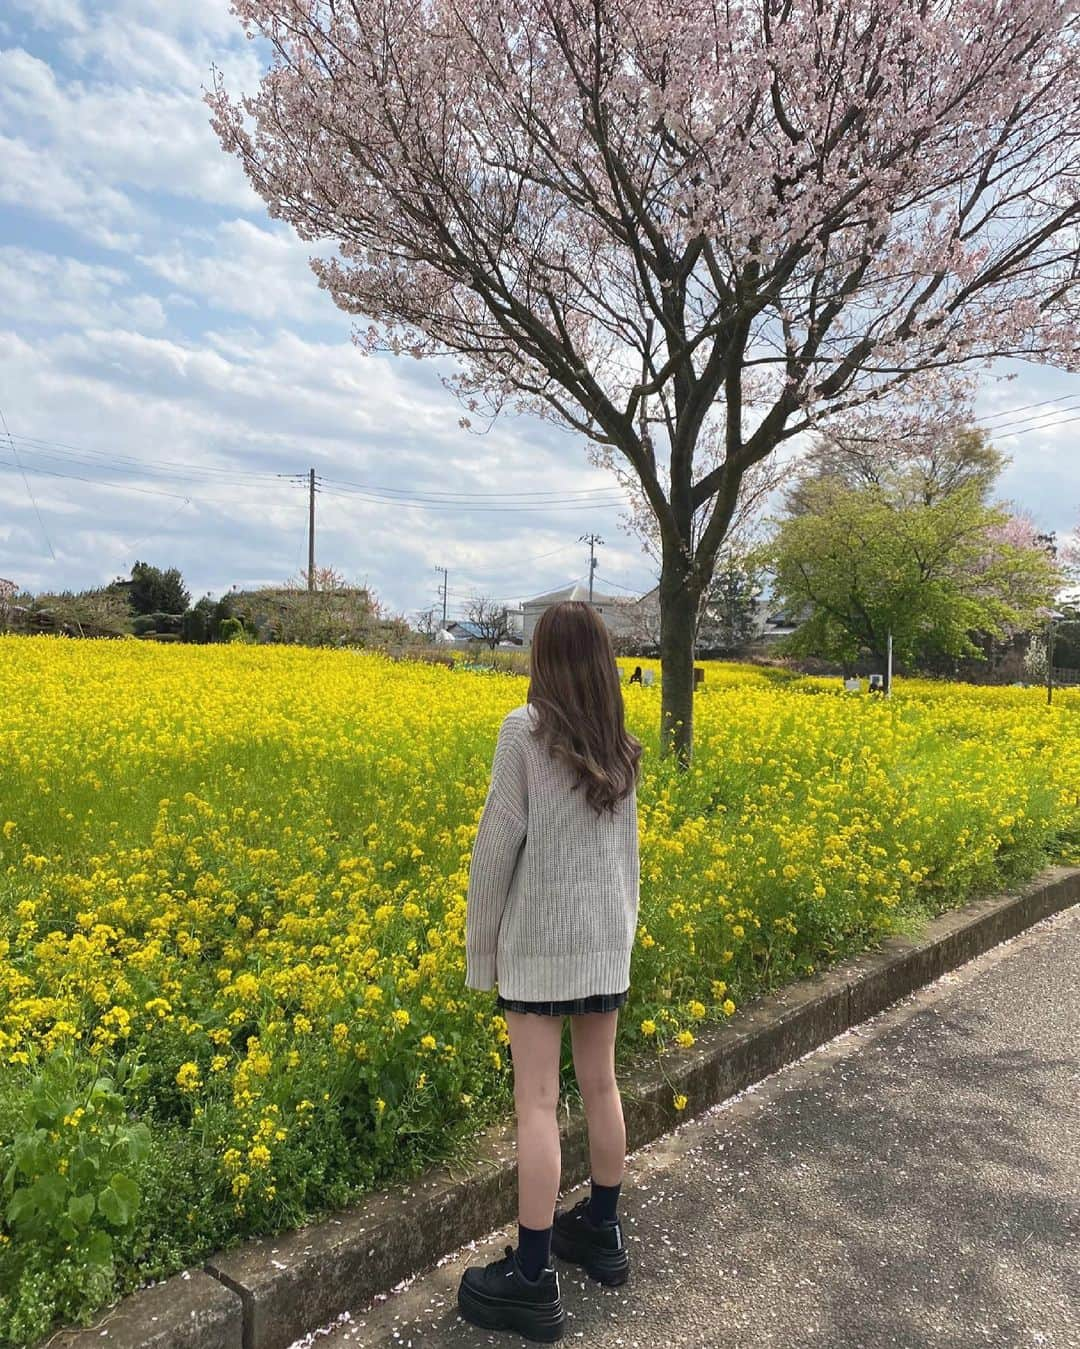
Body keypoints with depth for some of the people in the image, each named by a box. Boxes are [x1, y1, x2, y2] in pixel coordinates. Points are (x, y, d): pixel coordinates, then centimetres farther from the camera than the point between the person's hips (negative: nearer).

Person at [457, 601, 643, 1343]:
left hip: (540, 939, -6)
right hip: (606, 937, 6)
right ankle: (602, 1230, 34)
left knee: (538, 1101, 1)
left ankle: (533, 1281, 10)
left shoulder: (524, 729, -13)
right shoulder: (619, 742, 4)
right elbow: (627, 843, 11)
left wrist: (480, 944, -4)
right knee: (600, 1084, 17)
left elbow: (497, 843, -14)